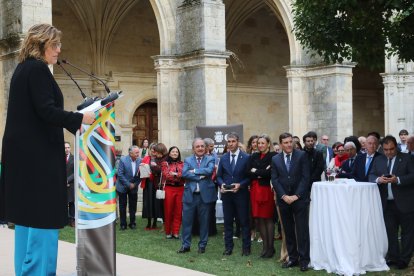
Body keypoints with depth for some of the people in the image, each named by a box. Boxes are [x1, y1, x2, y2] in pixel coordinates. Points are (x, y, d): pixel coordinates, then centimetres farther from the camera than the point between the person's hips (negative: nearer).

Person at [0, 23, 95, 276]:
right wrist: (80, 118, -11)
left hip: (23, 152, 10)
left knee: (28, 214, 13)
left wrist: (74, 123, 19)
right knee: (44, 215, -6)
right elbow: (46, 111, -21)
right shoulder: (38, 69, -12)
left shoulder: (23, 69, 17)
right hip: (39, 152, -10)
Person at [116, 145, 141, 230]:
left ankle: (132, 223, 18)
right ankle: (123, 224, 14)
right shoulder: (123, 160, -16)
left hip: (133, 187, 2)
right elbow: (120, 174, -16)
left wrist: (135, 184, -10)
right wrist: (128, 184, -16)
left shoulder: (140, 160, -8)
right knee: (122, 206, 5)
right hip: (123, 187, -2)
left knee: (133, 206, 7)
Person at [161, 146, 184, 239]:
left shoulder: (182, 164, 12)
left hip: (180, 189, 3)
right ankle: (168, 232, 13)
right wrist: (179, 175, -8)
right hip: (169, 188, -3)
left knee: (178, 211, 2)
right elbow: (166, 176, -8)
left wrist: (174, 174, -10)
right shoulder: (165, 163, 4)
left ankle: (175, 232, 9)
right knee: (168, 211, 2)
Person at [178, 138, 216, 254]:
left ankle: (202, 245, 19)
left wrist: (194, 171, -12)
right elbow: (184, 174, -9)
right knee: (187, 220, 4)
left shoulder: (210, 159, 4)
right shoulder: (188, 160, 8)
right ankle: (186, 245, 14)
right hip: (190, 195, 1)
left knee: (204, 221, 7)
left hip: (205, 195, -1)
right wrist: (200, 176, -16)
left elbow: (209, 170, -15)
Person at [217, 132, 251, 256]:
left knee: (244, 221, 3)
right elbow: (219, 176, 12)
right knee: (228, 221, 8)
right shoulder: (223, 158, 9)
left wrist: (240, 185, -16)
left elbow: (249, 176, -3)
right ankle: (228, 247, 15)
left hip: (241, 194, -3)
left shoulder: (246, 157, -3)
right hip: (226, 194, 3)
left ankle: (246, 247, 10)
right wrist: (221, 184, -8)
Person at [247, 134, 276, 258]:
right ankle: (265, 245, 16)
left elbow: (270, 172, -15)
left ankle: (270, 247, 8)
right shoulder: (254, 156, 13)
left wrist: (256, 172, -3)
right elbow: (249, 172, 4)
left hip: (267, 189, -5)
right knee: (258, 219, 5)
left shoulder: (273, 156, -4)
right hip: (255, 189, 5)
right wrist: (262, 173, -11)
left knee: (268, 218, 0)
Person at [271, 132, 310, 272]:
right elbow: (274, 180, 4)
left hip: (300, 199, -3)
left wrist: (296, 195, -11)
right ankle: (292, 258, 14)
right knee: (288, 231, 7)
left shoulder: (302, 155, 0)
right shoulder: (275, 159, 8)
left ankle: (304, 259, 2)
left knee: (302, 230, -3)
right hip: (284, 200, 3)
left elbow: (305, 177, -4)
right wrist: (284, 196, -7)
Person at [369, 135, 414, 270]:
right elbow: (371, 176, 7)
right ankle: (393, 257, 17)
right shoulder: (378, 160, 11)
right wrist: (378, 179, -16)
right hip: (387, 202, 4)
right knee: (390, 231, 8)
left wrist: (398, 180, -24)